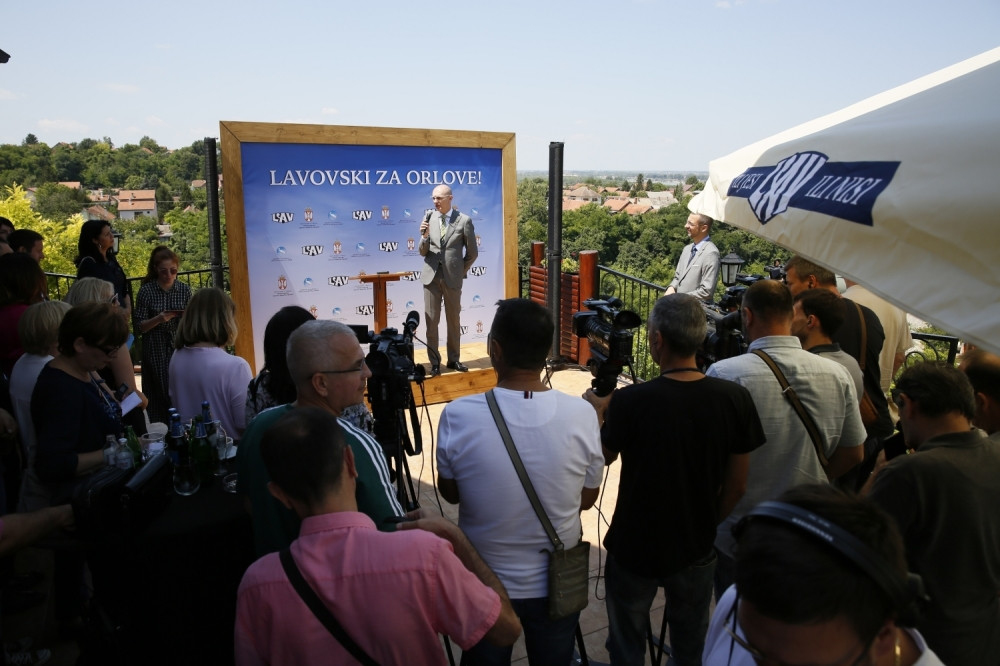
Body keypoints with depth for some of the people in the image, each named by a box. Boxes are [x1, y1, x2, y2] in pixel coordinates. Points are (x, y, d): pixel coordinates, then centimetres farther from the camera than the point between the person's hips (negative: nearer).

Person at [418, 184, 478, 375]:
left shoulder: (464, 221, -3)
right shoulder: (429, 219, 4)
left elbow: (472, 252, 4)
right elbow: (422, 252, 5)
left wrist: (460, 272, 6)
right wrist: (424, 236, -13)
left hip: (452, 278, -1)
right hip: (431, 276, 2)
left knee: (454, 320, 9)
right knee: (431, 321, 2)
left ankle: (454, 359, 22)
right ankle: (434, 362, 12)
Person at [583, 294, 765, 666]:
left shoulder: (630, 402, -24)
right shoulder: (735, 398, -15)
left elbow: (604, 456, -4)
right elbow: (736, 487, -5)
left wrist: (597, 412, 13)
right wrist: (707, 525, 13)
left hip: (634, 548, -2)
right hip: (696, 549, 3)